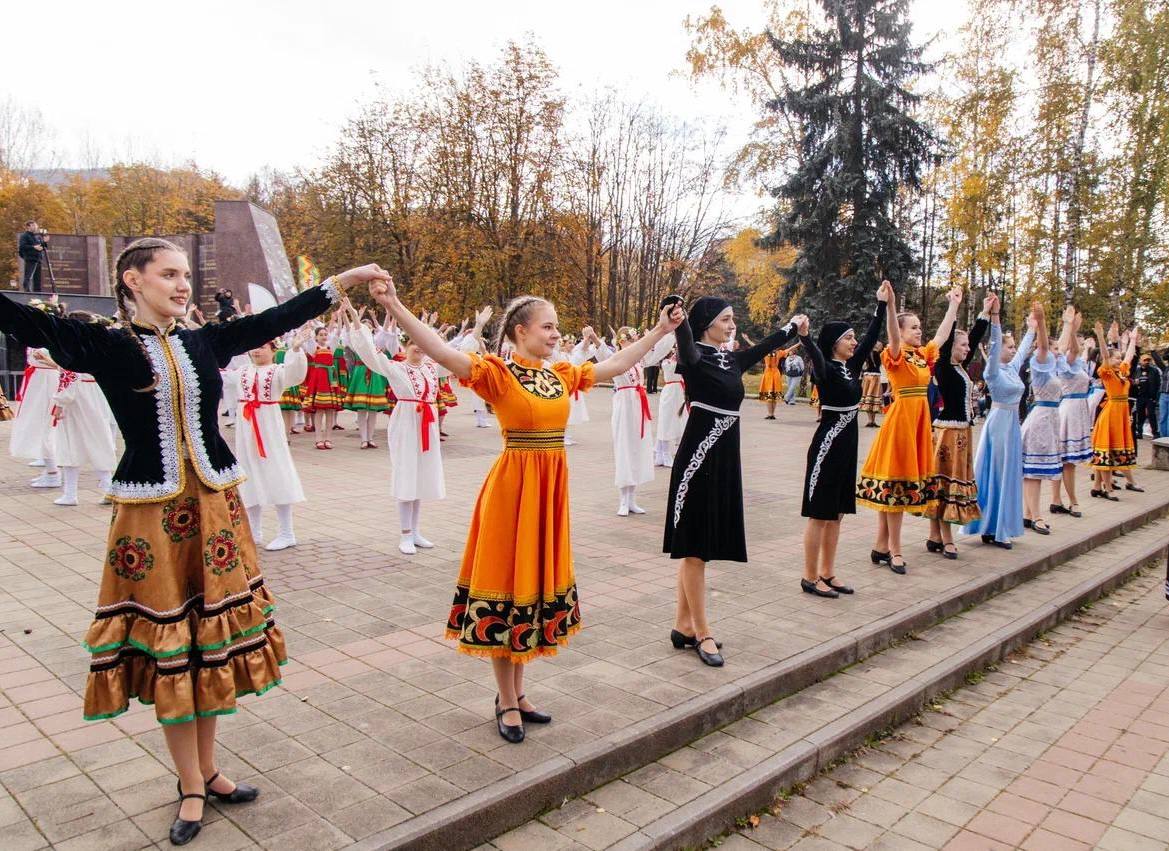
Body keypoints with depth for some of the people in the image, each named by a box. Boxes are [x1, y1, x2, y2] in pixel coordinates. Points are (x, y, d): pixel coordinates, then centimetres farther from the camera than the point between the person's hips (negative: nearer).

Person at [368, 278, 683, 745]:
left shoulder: (562, 374, 9)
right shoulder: (497, 372, -10)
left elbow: (617, 364, 20)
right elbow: (442, 352, -25)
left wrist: (660, 330, 25)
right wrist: (394, 306, -37)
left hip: (552, 487, 7)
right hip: (513, 486, -7)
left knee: (537, 583, 14)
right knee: (508, 586, 3)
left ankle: (516, 691, 30)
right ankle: (507, 702, 18)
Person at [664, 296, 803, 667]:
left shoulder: (732, 360, 12)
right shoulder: (693, 358, -10)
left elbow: (767, 345, 29)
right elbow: (684, 338, -32)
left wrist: (794, 324, 41)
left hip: (724, 459, 8)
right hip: (698, 458, -8)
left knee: (698, 547, 13)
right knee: (694, 544, 1)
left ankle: (683, 625, 22)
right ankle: (702, 633, 10)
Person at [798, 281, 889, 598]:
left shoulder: (851, 367, 9)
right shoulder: (826, 370, -14)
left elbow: (871, 337, 17)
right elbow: (815, 356, -35)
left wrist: (883, 305, 16)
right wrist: (804, 336, -56)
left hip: (847, 444, 9)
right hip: (828, 444, -9)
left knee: (836, 513, 13)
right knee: (820, 513, -2)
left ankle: (827, 573, 21)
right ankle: (810, 577, 6)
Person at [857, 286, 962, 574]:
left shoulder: (923, 354, 13)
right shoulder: (894, 355, -9)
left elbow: (942, 334, 25)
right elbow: (892, 335, -28)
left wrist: (954, 305, 27)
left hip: (920, 420, 8)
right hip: (900, 418, -8)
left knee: (904, 483, 9)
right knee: (895, 484, -4)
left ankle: (881, 547, 16)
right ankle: (894, 550, 2)